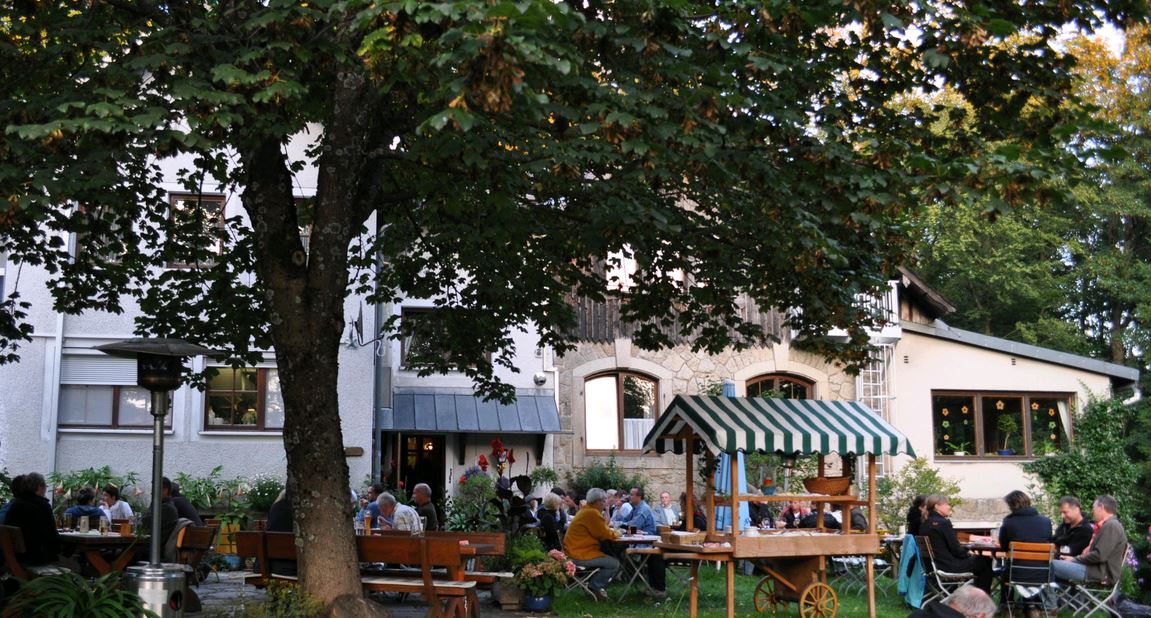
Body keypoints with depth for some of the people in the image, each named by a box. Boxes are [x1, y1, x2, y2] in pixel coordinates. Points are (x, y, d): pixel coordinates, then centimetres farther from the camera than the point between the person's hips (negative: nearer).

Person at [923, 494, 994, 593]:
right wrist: (967, 554, 1)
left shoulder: (924, 524, 5)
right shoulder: (943, 523, -20)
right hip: (949, 565, -9)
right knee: (985, 561, 11)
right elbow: (956, 549, -18)